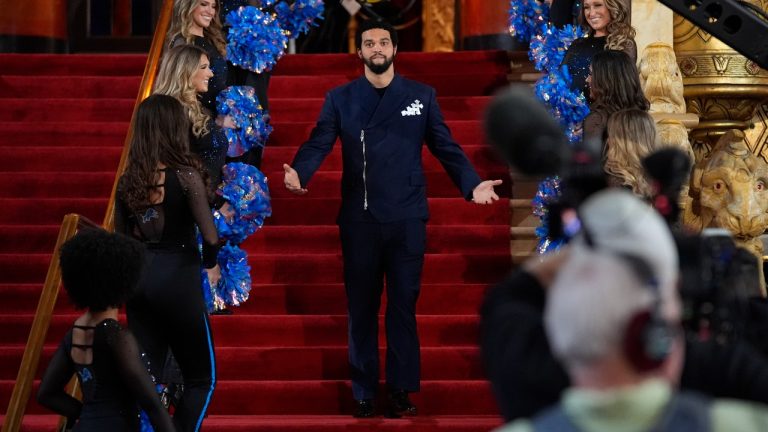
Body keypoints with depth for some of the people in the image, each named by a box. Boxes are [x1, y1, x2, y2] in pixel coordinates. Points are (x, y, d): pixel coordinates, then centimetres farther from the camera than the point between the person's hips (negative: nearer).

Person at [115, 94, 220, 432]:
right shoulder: (186, 176, -12)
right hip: (178, 279, -5)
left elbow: (120, 238, 6)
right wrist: (211, 266, 5)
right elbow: (210, 236, -14)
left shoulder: (128, 181, 2)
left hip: (138, 278, 5)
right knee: (201, 378, 9)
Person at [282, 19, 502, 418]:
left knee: (403, 304, 3)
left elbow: (446, 147, 5)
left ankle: (401, 390, 10)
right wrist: (298, 173, -26)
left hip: (407, 218, 0)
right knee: (361, 306, 5)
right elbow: (318, 143, -6)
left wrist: (472, 184, -10)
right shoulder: (340, 99, 5)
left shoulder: (421, 97, 7)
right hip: (359, 219, 0)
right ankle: (364, 393, 12)